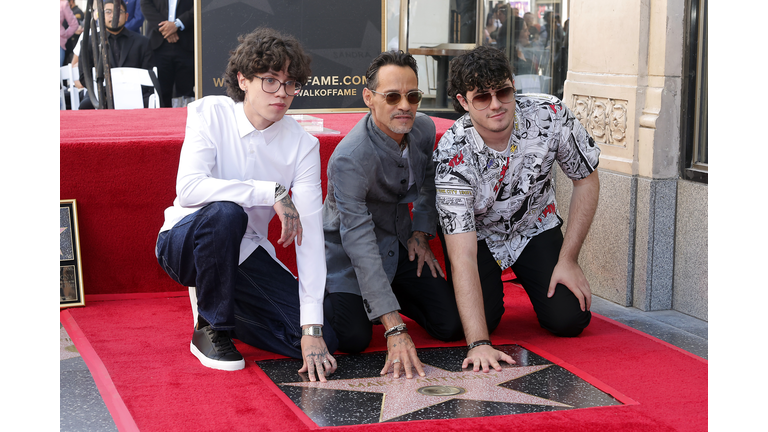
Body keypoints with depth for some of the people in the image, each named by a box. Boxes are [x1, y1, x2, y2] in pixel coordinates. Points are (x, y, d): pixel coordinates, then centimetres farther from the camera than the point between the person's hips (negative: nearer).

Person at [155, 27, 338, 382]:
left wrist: (312, 329, -25)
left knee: (324, 339, -13)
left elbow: (310, 235, -18)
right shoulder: (209, 113, -14)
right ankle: (210, 326, -14)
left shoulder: (302, 145, -10)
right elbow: (189, 189, -30)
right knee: (226, 212, -38)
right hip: (185, 243, -3)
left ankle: (220, 307, 12)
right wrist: (273, 192, -34)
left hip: (245, 252, 3)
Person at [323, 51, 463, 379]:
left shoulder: (424, 128, -11)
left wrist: (422, 232, 1)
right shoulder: (349, 158, -33)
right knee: (353, 338, -23)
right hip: (348, 252, -5)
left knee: (452, 326, -7)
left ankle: (392, 295, 22)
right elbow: (359, 244, -38)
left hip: (401, 242, 6)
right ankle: (324, 298, 11)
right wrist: (394, 329, -43)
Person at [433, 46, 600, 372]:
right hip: (477, 234, -2)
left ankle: (525, 276, 21)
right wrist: (479, 344, -47)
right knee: (483, 317, -21)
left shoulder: (550, 116, -27)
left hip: (535, 226, 2)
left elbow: (586, 180, -8)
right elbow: (463, 256, -38)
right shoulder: (453, 156, -33)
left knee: (570, 319, -12)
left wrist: (568, 260, -13)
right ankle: (491, 286, 15)